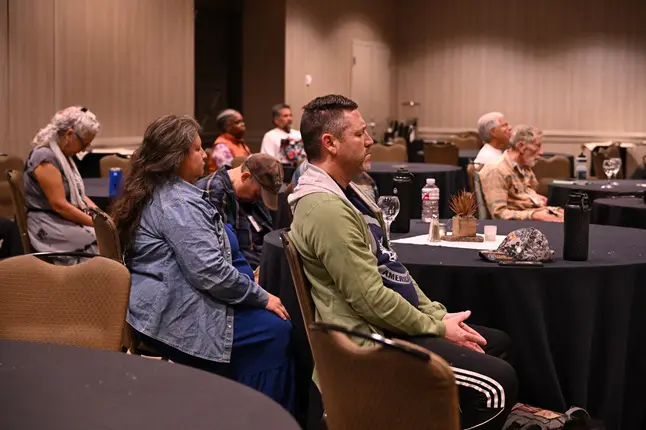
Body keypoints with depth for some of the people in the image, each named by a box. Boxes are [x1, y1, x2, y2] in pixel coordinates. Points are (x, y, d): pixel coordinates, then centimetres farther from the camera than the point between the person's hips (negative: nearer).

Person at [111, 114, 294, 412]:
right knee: (275, 329, -10)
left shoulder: (152, 193, 14)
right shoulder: (179, 202, -20)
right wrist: (261, 297, -14)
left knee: (267, 320, 15)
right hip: (176, 317, -11)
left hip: (158, 307, 11)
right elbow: (210, 272, -26)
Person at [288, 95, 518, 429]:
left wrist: (438, 314, 7)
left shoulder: (343, 193, 13)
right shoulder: (327, 208, -22)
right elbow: (370, 299, -24)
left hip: (390, 326, 11)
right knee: (499, 383, -17)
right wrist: (437, 327, -12)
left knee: (498, 342, 17)